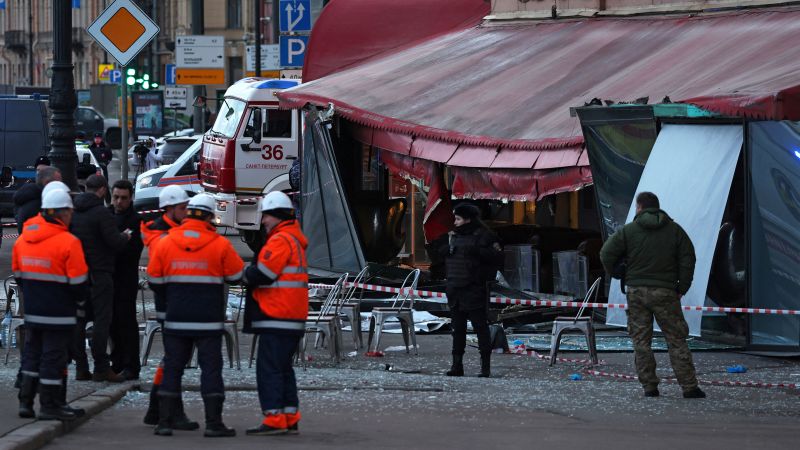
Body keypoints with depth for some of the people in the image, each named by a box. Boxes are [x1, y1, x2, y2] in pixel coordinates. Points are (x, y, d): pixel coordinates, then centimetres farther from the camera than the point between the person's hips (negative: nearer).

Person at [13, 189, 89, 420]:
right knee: (53, 357, 1)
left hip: (32, 311, 6)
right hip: (58, 313, -6)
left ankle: (25, 401, 16)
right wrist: (78, 298, 7)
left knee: (32, 355, 16)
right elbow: (78, 281, -13)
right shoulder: (68, 242, -16)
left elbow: (18, 274, 12)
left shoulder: (22, 239, 4)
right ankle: (49, 406, 5)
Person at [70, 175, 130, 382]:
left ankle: (81, 368, 10)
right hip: (99, 273, -7)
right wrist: (125, 237, 4)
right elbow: (115, 242, -17)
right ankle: (101, 368, -6)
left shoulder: (73, 212, 9)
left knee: (78, 320, 10)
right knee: (102, 319, -4)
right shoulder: (101, 213, -13)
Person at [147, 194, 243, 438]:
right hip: (209, 320, -2)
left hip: (176, 319, 2)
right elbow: (236, 275, 3)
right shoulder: (220, 245, -8)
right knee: (210, 367, 2)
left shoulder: (165, 243, 0)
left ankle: (164, 421, 5)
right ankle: (213, 422, -1)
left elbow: (155, 281, 5)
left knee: (172, 367, 8)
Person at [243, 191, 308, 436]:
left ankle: (274, 420, -12)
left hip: (277, 319, -10)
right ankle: (290, 419, 16)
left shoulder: (281, 240, -13)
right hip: (291, 318, 10)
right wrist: (252, 272, 7)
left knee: (268, 369, -9)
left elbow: (261, 275, -18)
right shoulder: (294, 240, 20)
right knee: (283, 369, 15)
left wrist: (246, 273, 2)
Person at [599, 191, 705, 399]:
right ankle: (689, 387, -2)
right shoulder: (674, 230, 5)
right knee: (676, 340, 3)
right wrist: (682, 288, 7)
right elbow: (688, 259, 1)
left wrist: (615, 273, 15)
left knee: (641, 341, 7)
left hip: (637, 291, 0)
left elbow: (606, 254, -3)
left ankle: (649, 386, 3)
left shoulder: (628, 231, 1)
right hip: (665, 292, 0)